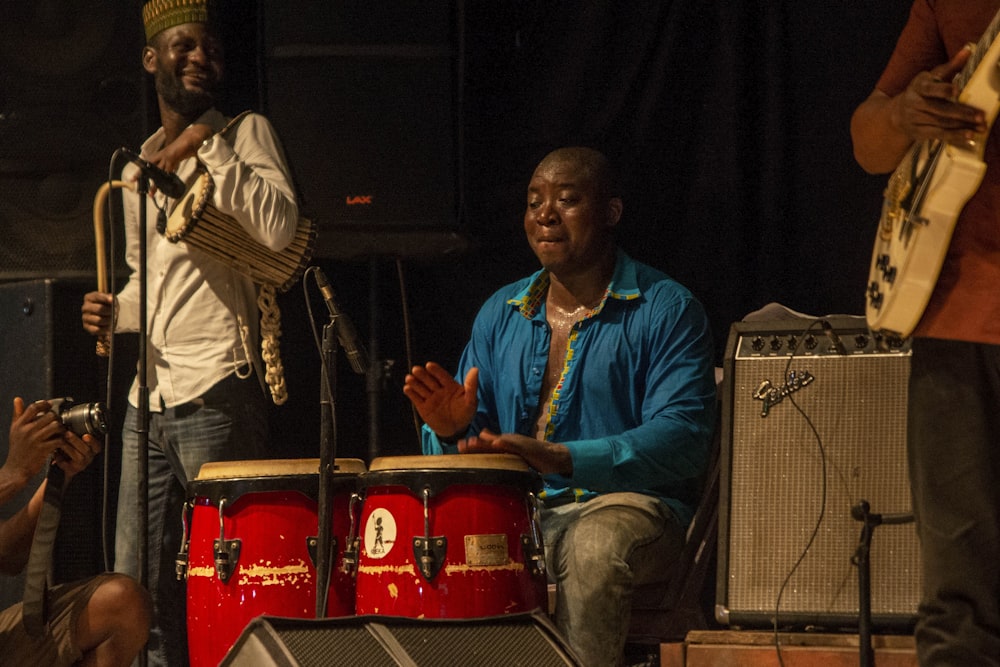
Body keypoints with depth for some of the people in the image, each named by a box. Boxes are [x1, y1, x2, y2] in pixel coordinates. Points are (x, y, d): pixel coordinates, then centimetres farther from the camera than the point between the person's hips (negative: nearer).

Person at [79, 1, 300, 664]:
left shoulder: (247, 135, 2)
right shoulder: (138, 170, 21)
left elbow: (279, 227, -17)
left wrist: (204, 145, -12)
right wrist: (116, 310, 10)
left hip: (217, 393, -7)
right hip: (149, 401, 7)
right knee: (137, 589, 6)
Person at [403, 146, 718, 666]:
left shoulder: (667, 311, -1)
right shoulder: (501, 313, 17)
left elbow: (683, 438, -15)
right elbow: (482, 446, 16)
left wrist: (563, 459, -26)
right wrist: (452, 430, -10)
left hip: (627, 506, -4)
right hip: (515, 514, 5)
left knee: (593, 549, -38)